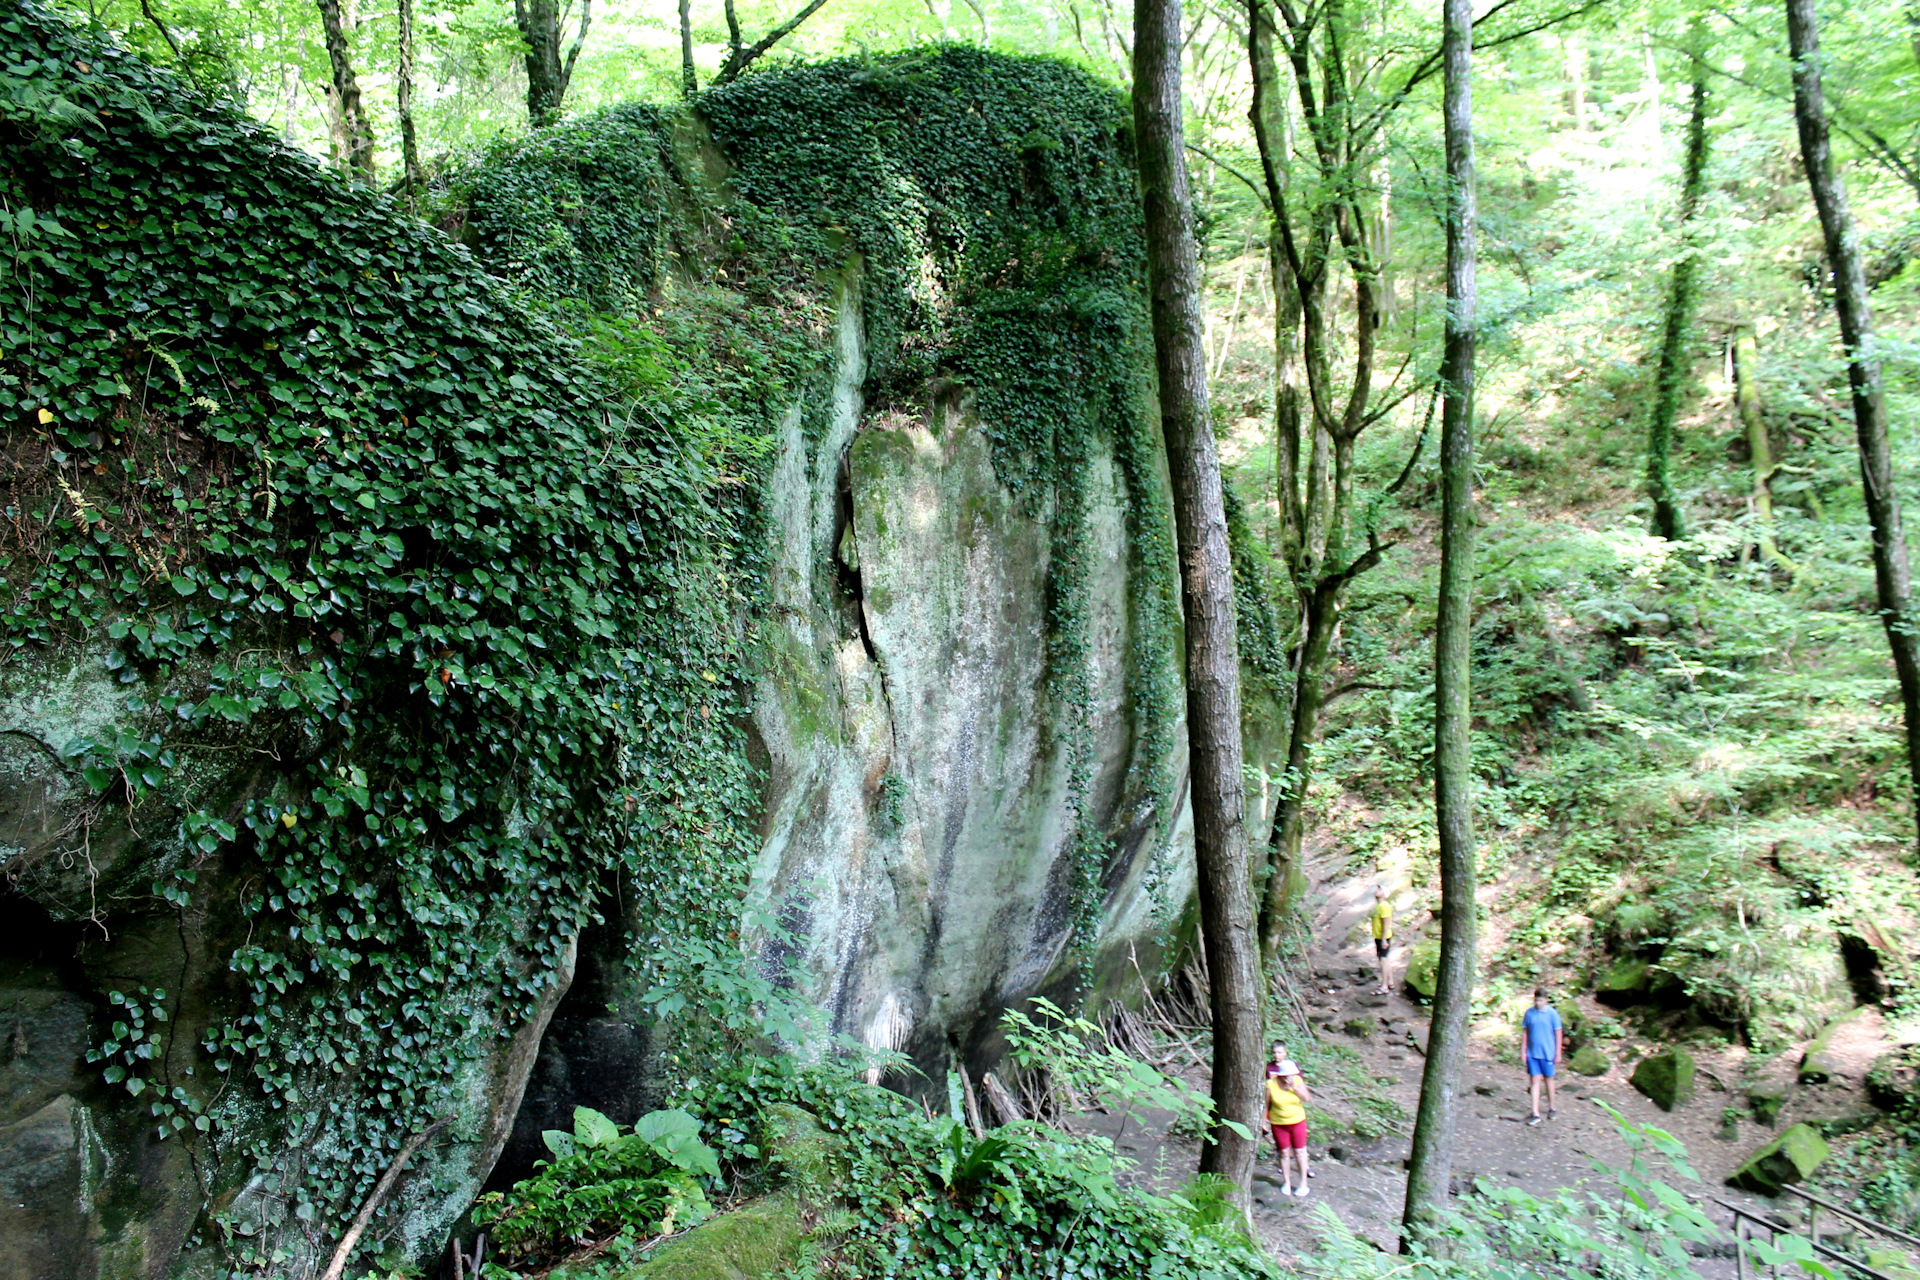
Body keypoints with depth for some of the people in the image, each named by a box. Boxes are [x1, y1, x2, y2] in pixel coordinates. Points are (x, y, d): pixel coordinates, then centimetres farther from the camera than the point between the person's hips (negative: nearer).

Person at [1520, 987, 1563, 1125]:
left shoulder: (1552, 1014, -7)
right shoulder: (1529, 1013, 0)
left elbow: (1558, 1033, -2)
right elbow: (1525, 1032, 7)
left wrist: (1558, 1053, -3)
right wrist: (1523, 1050, 6)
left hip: (1547, 1053, -2)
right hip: (1532, 1053, 2)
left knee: (1548, 1080, 11)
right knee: (1535, 1081, 0)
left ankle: (1551, 1108, 32)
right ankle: (1536, 1114, 1)